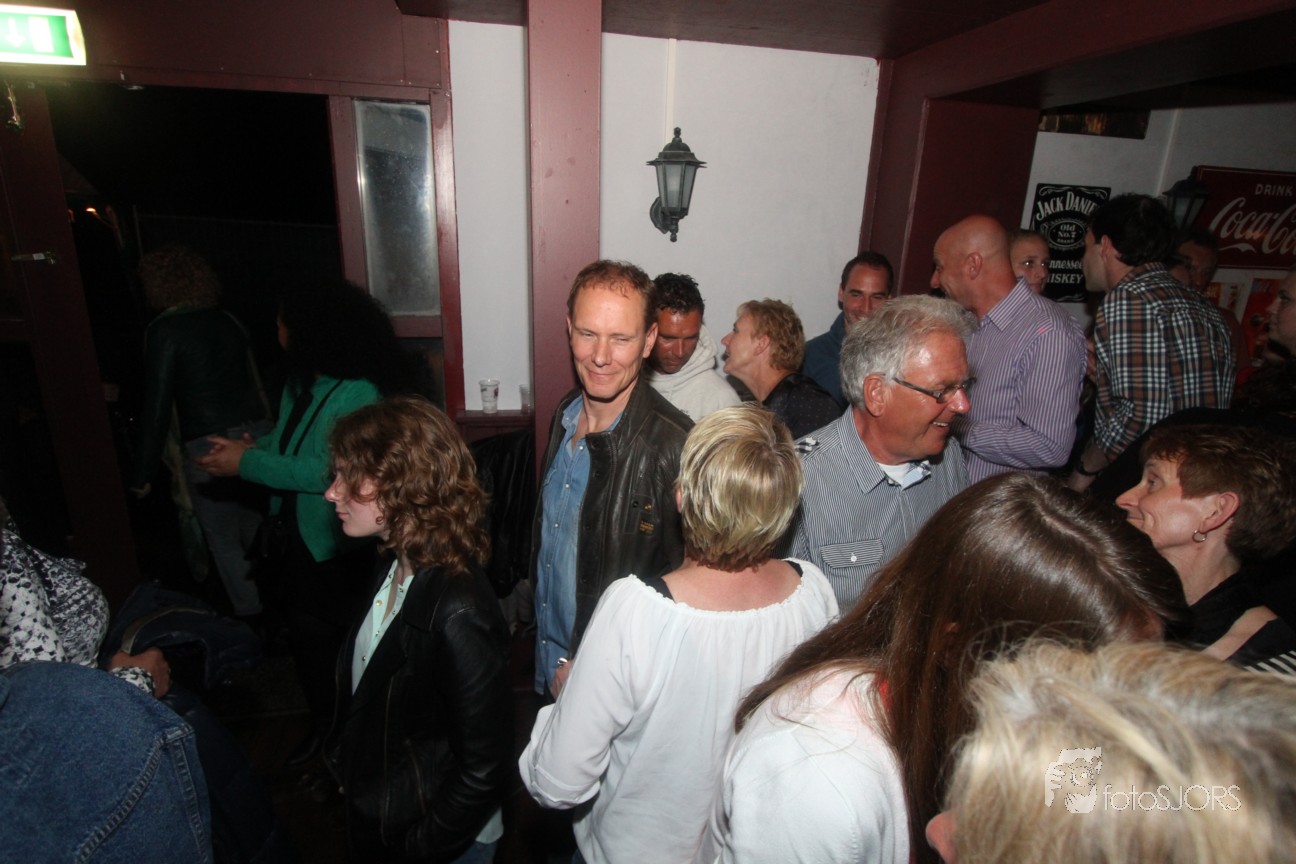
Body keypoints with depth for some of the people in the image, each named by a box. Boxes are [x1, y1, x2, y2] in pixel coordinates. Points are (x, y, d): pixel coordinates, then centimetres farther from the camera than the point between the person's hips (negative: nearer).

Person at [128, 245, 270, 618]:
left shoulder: (164, 329, -7)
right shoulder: (228, 321, 9)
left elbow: (157, 405, -9)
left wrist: (142, 474, -2)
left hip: (209, 447, -6)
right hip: (256, 435, 6)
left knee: (225, 543, 8)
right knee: (258, 532, 18)